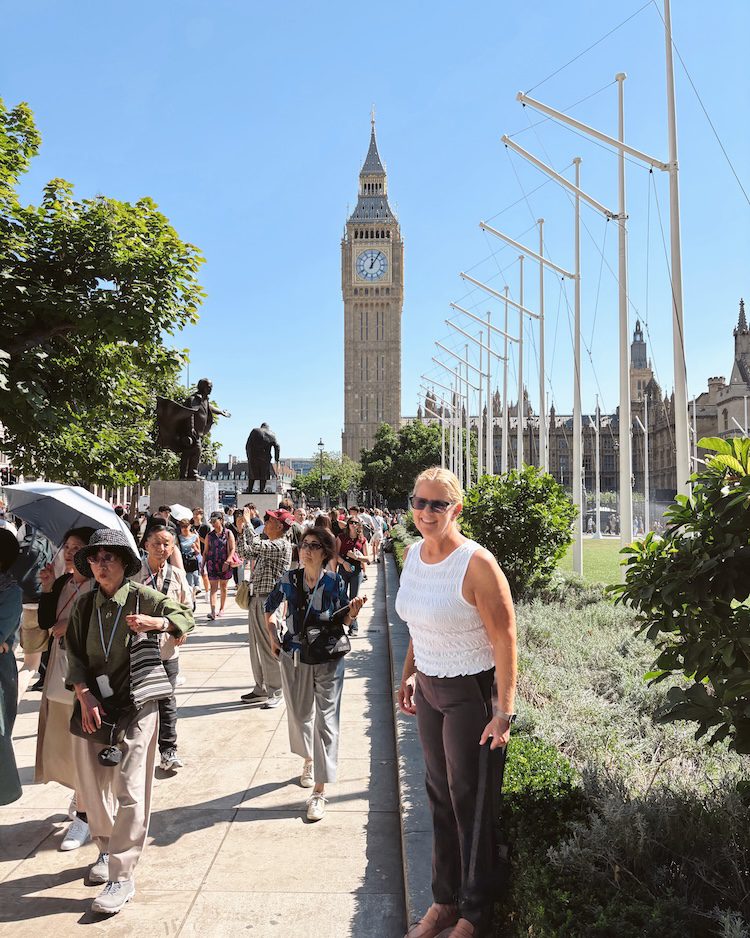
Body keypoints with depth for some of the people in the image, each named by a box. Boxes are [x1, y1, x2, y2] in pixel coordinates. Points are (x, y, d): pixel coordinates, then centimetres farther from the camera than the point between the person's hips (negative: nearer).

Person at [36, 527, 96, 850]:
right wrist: (47, 588, -6)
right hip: (59, 672, 7)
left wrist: (72, 626, -15)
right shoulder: (62, 583, 8)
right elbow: (46, 623, 3)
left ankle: (84, 814, 11)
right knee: (59, 741, 15)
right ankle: (82, 794, 37)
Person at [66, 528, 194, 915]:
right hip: (94, 705, 4)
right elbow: (74, 655, 5)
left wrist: (155, 622, -19)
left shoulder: (144, 597, -5)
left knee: (129, 790, -5)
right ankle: (106, 850, 37)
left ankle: (122, 877, 3)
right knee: (93, 785, 13)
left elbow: (185, 616, 1)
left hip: (136, 706, -4)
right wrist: (85, 696, -8)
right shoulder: (84, 605, 4)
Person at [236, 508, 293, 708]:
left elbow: (256, 545, -27)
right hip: (256, 599, 9)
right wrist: (241, 529, 11)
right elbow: (245, 552, 20)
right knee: (256, 646, 15)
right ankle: (260, 689, 26)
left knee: (270, 648, -3)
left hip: (270, 601, -9)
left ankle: (275, 693, 8)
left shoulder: (282, 545, -14)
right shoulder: (266, 545, 16)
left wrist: (248, 522, -15)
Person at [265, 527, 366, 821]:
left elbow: (343, 622, -3)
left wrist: (353, 611, -23)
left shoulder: (334, 582, -10)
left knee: (326, 722, -4)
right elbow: (270, 608, 13)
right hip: (294, 657, 3)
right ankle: (308, 760, 47)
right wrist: (272, 638, 3)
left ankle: (319, 791, 3)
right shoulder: (288, 580, -5)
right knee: (299, 715, 18)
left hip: (328, 660, -3)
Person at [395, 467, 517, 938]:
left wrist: (504, 712, -21)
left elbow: (506, 641, -21)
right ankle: (445, 900, 35)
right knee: (439, 793, 17)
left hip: (471, 692, -7)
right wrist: (408, 675, 13)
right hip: (429, 688, 7)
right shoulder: (414, 554, 0)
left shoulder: (476, 564, -23)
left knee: (469, 800, 7)